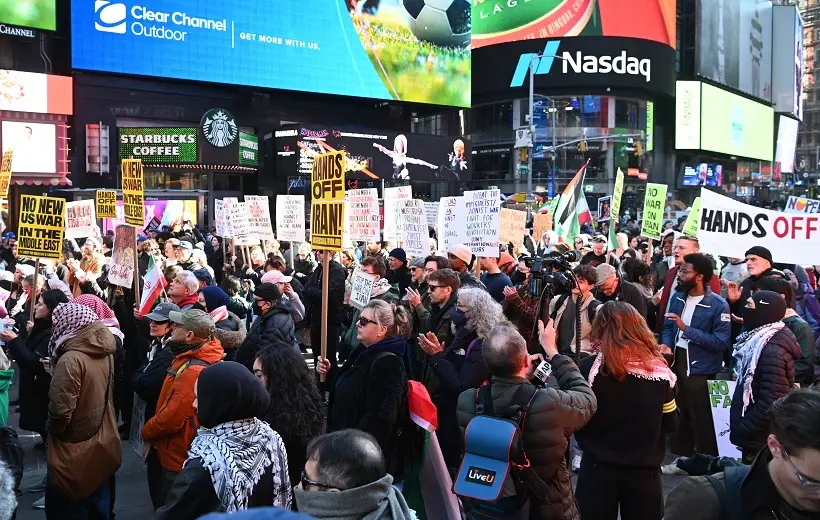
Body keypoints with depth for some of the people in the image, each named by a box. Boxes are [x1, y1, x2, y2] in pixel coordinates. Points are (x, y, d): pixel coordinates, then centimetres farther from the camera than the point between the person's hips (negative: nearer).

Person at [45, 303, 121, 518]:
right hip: (102, 446, 7)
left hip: (75, 452, -7)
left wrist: (50, 429, -5)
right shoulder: (105, 354, 0)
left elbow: (61, 411, -23)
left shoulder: (71, 360, -23)